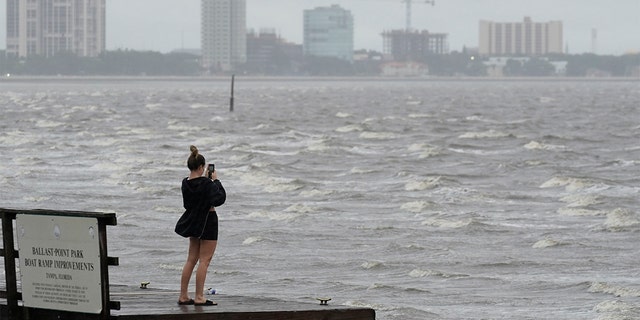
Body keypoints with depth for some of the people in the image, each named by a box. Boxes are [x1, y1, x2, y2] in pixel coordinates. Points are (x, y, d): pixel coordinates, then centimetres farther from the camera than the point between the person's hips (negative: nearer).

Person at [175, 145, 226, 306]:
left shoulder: (186, 183, 1)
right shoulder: (206, 184, -21)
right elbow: (220, 199, -20)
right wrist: (215, 180, -11)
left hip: (193, 222, 7)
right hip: (207, 222, -7)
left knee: (191, 259, 13)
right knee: (204, 260, -3)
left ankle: (183, 296, 14)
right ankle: (199, 297, -5)